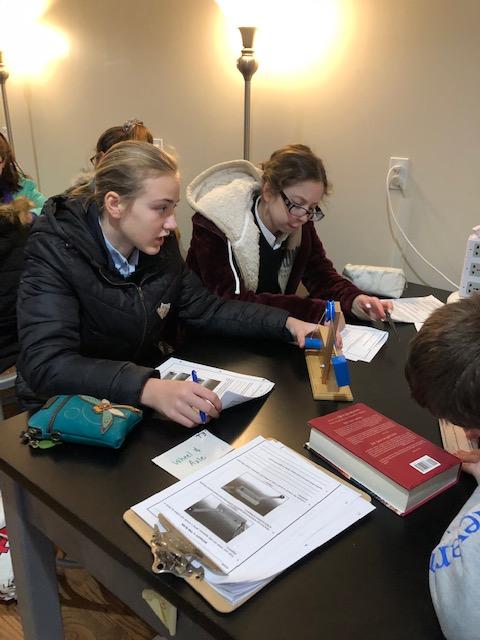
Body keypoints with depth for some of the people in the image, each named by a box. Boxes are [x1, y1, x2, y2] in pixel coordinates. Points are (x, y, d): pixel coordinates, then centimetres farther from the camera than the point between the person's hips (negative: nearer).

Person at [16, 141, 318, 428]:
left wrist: (287, 323, -7)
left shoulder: (161, 245, -4)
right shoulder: (56, 251, -21)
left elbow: (206, 309, 7)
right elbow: (47, 365, -31)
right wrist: (149, 389, -45)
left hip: (142, 401, 6)